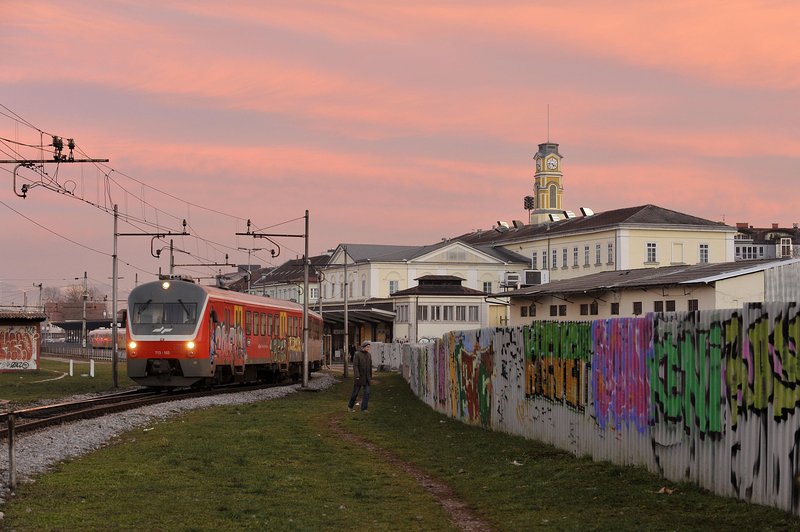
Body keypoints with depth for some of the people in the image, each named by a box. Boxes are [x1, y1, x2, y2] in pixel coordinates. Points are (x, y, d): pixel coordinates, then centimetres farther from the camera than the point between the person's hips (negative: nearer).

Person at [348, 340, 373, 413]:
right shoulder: (357, 354, -13)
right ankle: (350, 406, 25)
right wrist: (357, 376, -26)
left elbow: (370, 367, 12)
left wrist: (371, 378, 13)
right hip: (359, 376, -5)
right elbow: (355, 366, -18)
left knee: (367, 393, -6)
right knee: (355, 392, 4)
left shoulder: (368, 355, 6)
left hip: (366, 378, 5)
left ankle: (364, 408, -3)